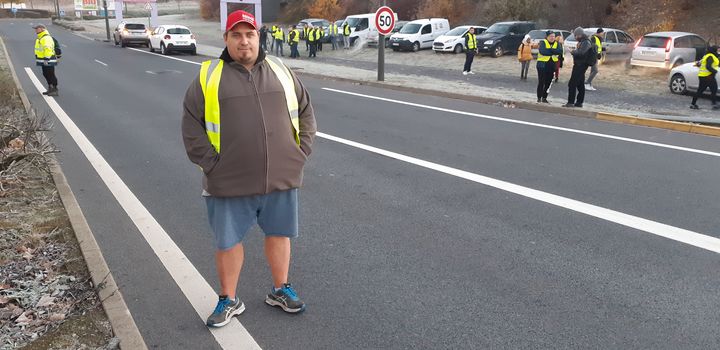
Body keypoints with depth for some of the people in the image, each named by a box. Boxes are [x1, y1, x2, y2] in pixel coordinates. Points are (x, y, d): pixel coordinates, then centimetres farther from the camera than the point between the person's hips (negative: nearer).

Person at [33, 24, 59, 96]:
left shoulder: (46, 38, -18)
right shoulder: (40, 38, 18)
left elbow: (48, 49, -26)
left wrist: (46, 59, -29)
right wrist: (37, 59, 26)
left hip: (48, 61, -11)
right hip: (43, 61, 11)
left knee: (51, 75, -7)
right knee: (46, 75, 15)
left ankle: (55, 90, -4)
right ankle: (50, 89, 23)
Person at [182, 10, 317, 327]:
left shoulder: (280, 71, 7)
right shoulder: (209, 77, -1)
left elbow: (305, 112, 12)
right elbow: (191, 124, -1)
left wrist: (301, 152, 4)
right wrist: (211, 163, -8)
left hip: (281, 178, 2)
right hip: (230, 182, -2)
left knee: (279, 234, 15)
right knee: (227, 241, 9)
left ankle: (280, 290, 35)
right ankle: (228, 300, 29)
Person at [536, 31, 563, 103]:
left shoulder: (557, 43, 9)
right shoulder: (543, 42, -4)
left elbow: (560, 51, -10)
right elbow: (542, 51, -22)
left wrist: (550, 50, -20)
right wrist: (554, 51, -17)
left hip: (552, 65, 4)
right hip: (542, 64, -4)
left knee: (548, 82, 7)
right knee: (541, 82, -4)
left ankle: (544, 98, 16)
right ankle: (539, 98, 4)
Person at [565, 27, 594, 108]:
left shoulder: (585, 43, -15)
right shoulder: (582, 42, 17)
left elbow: (581, 53, -29)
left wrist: (573, 51, -15)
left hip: (581, 65, -11)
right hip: (580, 65, 11)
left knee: (572, 84, -13)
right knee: (580, 85, 14)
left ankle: (571, 102, -14)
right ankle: (579, 102, 20)